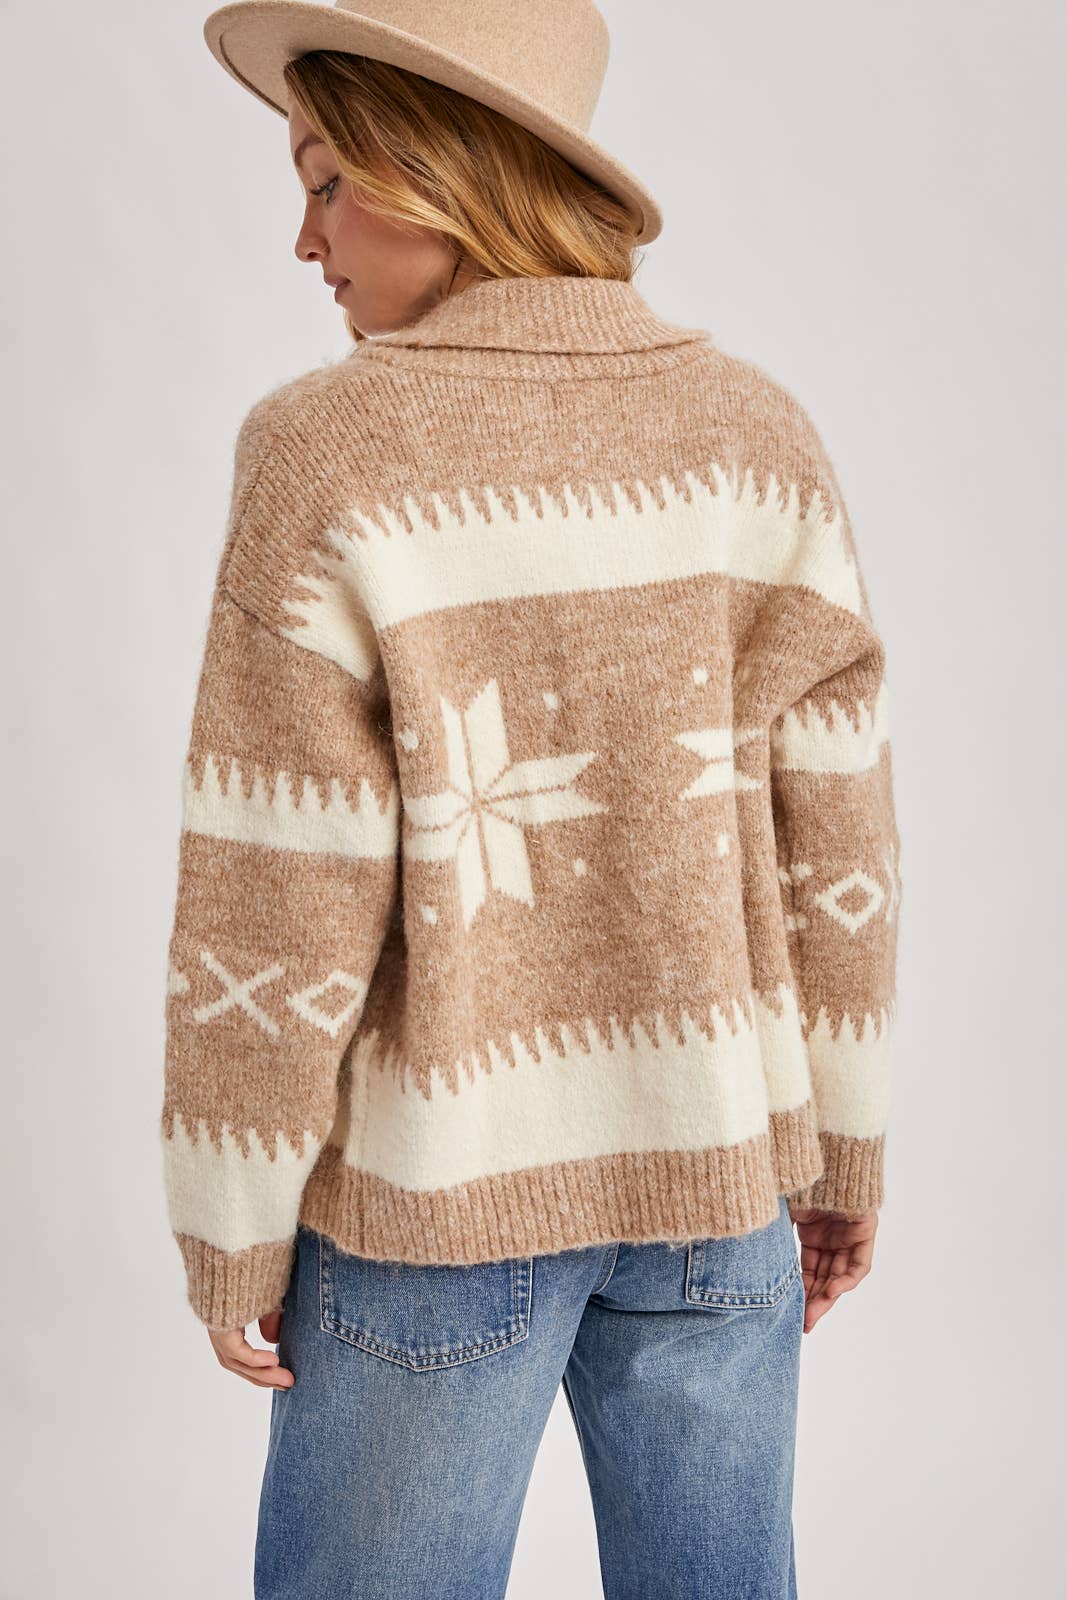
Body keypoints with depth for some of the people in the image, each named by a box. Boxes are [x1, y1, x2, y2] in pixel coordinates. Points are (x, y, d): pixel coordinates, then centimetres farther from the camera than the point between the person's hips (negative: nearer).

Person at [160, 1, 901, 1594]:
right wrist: (844, 1151, 10)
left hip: (445, 1180, -3)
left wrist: (229, 1230, -2)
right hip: (707, 1162, 4)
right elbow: (828, 847, -3)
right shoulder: (754, 434, -6)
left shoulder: (331, 461, -17)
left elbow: (274, 911, -16)